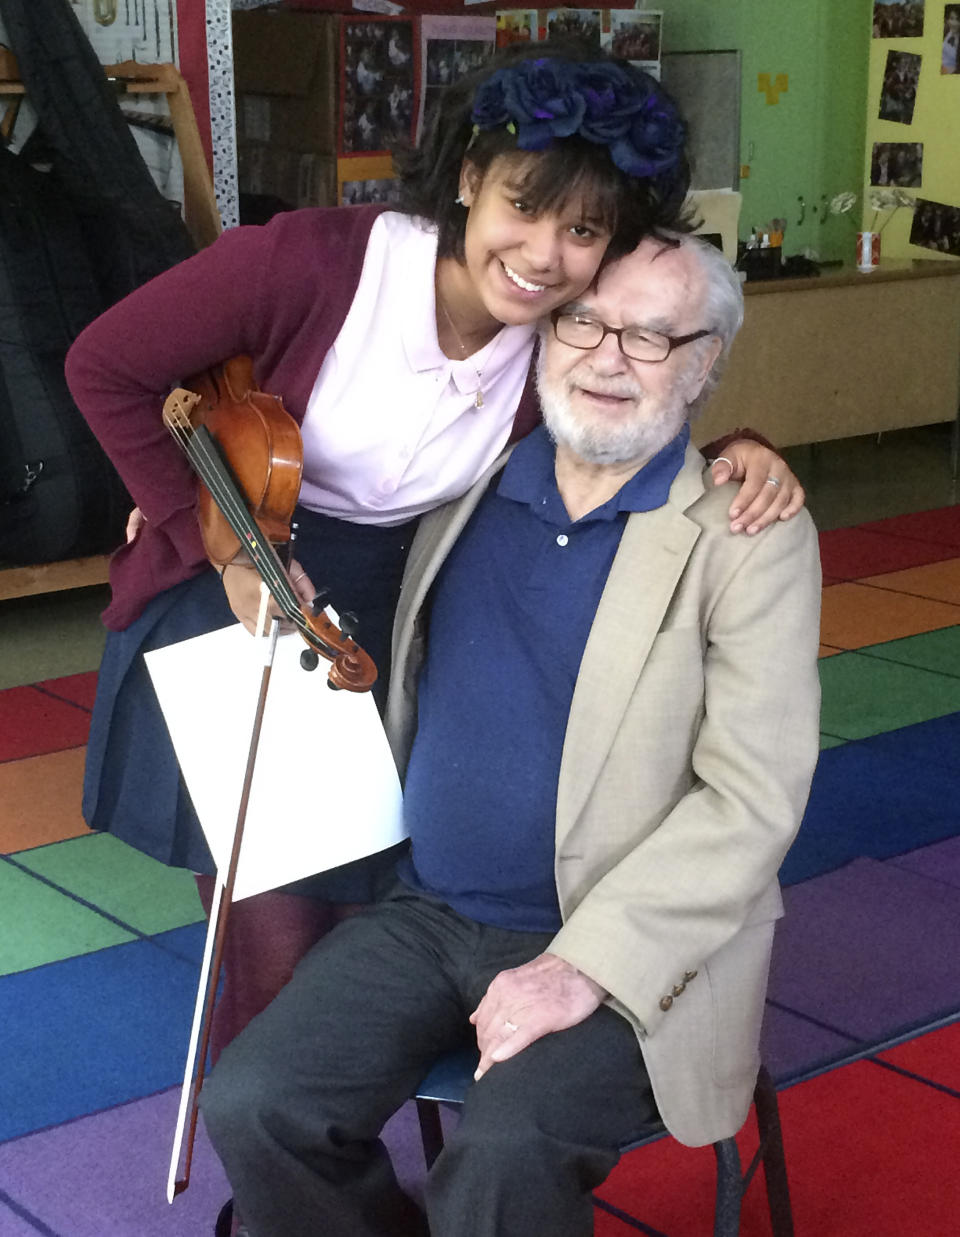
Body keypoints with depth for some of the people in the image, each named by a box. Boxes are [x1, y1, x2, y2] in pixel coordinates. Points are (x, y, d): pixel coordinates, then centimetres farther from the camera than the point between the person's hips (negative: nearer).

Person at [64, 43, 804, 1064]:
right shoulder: (315, 261, -25)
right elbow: (105, 368, -15)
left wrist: (738, 455, -17)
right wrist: (225, 546, -17)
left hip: (382, 628, 4)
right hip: (233, 600, -4)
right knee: (277, 948, -3)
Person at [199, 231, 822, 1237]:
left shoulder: (750, 539, -7)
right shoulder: (467, 482, 7)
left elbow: (752, 799, -13)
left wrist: (588, 965, -21)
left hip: (627, 950, -5)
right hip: (428, 910, 5)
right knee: (251, 1105, -14)